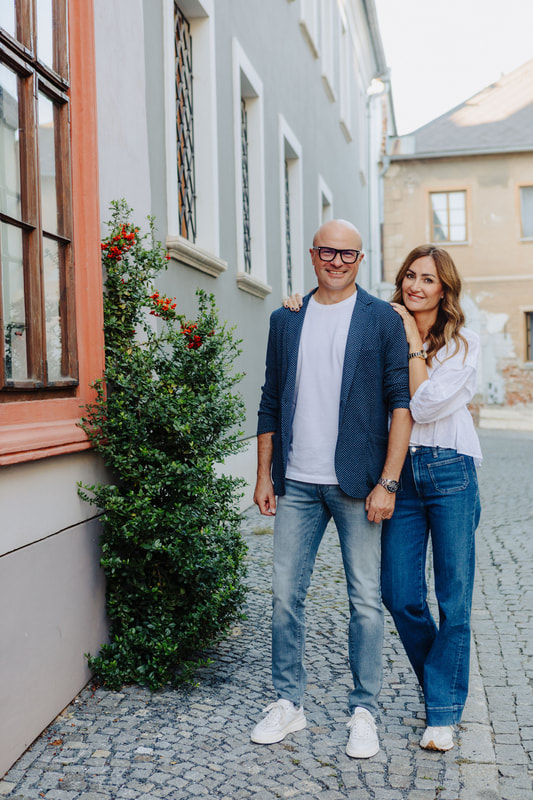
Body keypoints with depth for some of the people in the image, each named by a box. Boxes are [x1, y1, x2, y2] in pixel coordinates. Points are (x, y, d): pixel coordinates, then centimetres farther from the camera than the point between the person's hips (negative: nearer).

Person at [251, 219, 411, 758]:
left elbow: (400, 403, -3)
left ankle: (364, 712, 20)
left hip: (356, 484, -3)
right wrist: (264, 475, 9)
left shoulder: (383, 320, 1)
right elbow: (271, 402, 13)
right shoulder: (285, 321, 11)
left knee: (365, 600, 5)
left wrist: (388, 482, -10)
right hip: (296, 483, 3)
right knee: (285, 594, 8)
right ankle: (288, 703, 24)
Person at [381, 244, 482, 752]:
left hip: (450, 472, -2)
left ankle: (443, 712, 16)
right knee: (400, 595, 3)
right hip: (399, 472, 3)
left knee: (454, 598, 1)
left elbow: (425, 404, -12)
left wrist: (413, 340, -8)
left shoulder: (464, 344, 0)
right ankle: (440, 684, 30)